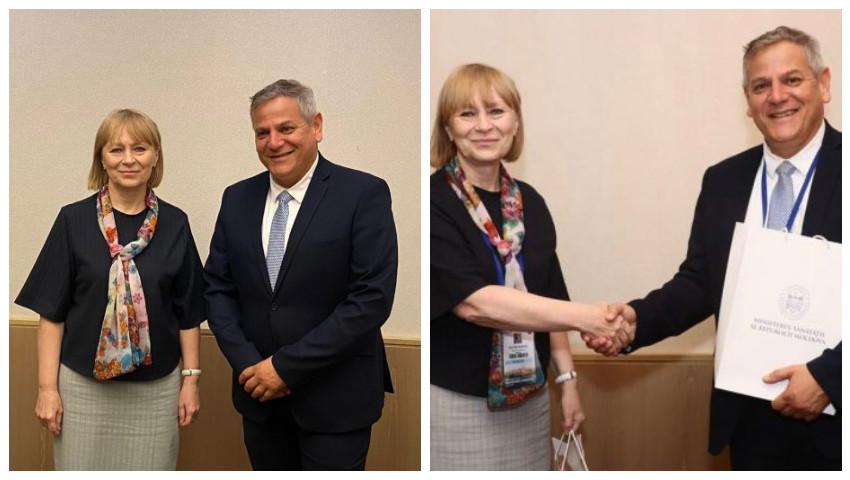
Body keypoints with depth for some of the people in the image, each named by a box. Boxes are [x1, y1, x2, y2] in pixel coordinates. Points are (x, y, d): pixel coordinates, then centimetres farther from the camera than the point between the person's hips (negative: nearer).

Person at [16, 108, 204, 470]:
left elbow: (188, 312, 4)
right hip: (84, 385, -1)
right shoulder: (73, 220, -3)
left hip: (156, 388, 1)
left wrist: (191, 379, 2)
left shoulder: (174, 224, 0)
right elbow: (52, 312, -1)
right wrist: (47, 387, -4)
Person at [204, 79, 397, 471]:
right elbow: (217, 288, 7)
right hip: (259, 394, 5)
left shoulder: (364, 194, -10)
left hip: (335, 398, -4)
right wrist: (247, 363, -8)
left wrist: (287, 365, -15)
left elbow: (372, 298, -16)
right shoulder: (237, 199, 6)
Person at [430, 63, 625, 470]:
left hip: (528, 399, 5)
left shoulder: (530, 203, 6)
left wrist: (567, 379, 8)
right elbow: (472, 301, -25)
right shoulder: (434, 203, -14)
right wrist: (584, 317, -28)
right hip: (454, 403, -5)